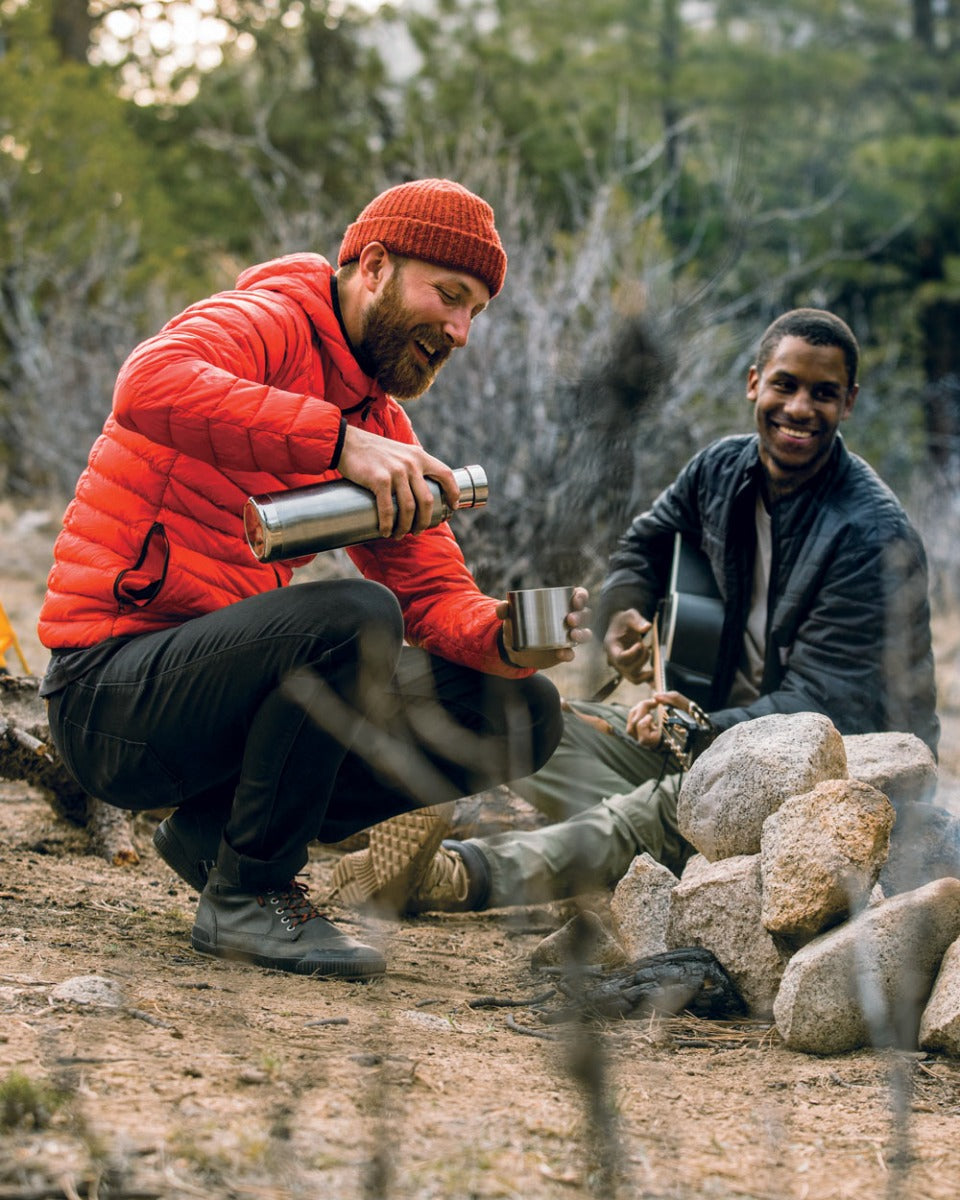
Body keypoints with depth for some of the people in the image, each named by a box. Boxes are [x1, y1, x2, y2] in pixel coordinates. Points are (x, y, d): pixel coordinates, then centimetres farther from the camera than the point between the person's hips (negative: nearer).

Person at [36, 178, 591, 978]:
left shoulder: (383, 429, 15)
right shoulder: (267, 323, -10)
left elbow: (435, 593, 8)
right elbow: (152, 386, -34)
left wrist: (506, 638, -15)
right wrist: (339, 440, -38)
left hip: (222, 686, 9)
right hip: (110, 694, -8)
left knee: (521, 713, 1)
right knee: (354, 615, -34)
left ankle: (218, 828, 5)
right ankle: (246, 897, -15)